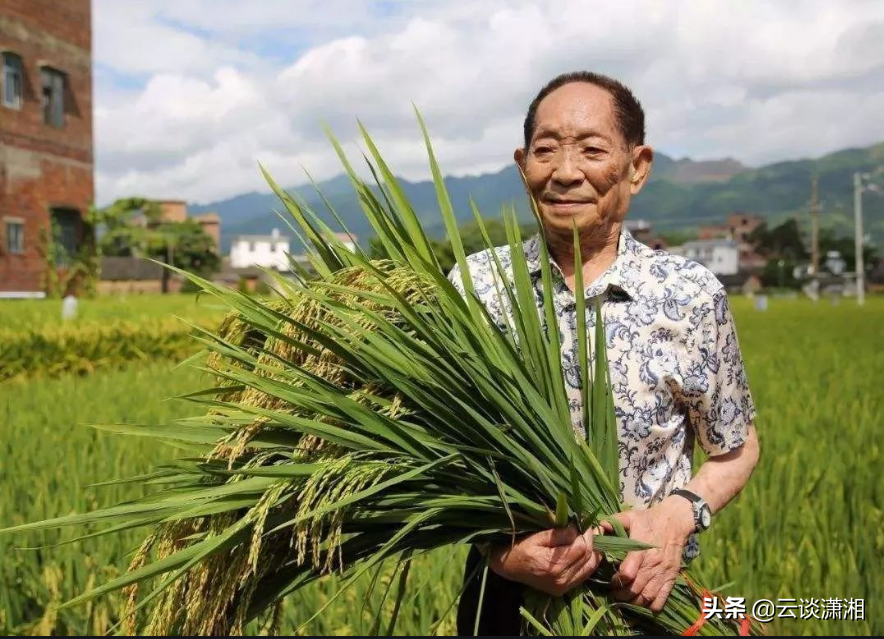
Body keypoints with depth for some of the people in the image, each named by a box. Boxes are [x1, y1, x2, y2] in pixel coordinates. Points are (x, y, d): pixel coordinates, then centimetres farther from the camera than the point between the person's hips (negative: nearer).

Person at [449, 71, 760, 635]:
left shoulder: (693, 294, -10)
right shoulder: (475, 284, -8)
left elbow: (736, 450, 3)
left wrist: (680, 513, -16)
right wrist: (497, 548, -20)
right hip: (504, 592, 1)